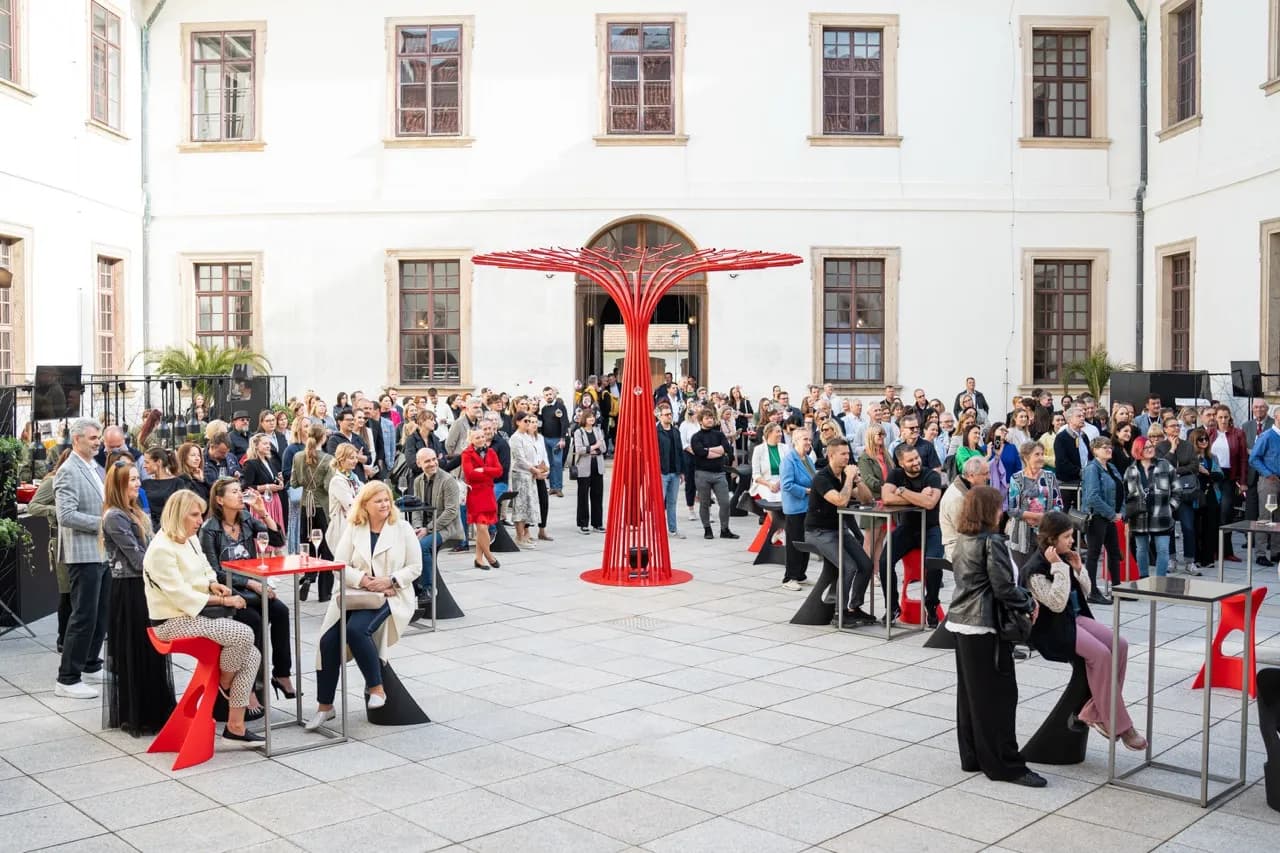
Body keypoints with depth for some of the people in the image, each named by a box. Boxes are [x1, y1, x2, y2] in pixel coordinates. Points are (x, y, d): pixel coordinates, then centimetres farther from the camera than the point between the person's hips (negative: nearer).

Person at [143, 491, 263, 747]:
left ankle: (235, 727, -3)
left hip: (193, 614, 9)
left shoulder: (190, 539, 10)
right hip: (173, 622, -9)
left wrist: (212, 584, -1)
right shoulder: (161, 549, -17)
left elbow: (204, 570, 23)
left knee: (251, 656, -7)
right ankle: (225, 684, 1)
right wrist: (222, 600, -17)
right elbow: (182, 596, -20)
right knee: (242, 634, -28)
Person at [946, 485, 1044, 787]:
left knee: (969, 692, 13)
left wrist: (1025, 598, 10)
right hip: (985, 626, -9)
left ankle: (972, 757, 20)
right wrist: (1029, 605, -1)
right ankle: (1005, 765, 2)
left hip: (962, 622, 9)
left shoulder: (964, 540, 11)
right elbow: (1004, 588, -19)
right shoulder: (992, 542, -15)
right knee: (999, 695, -2)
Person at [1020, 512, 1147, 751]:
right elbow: (1057, 604, -24)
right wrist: (1058, 567, -22)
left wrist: (1078, 568, -1)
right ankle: (1118, 723, -13)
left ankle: (1094, 711, -6)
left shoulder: (1065, 559, 8)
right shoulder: (1035, 569, -15)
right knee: (1100, 653, -26)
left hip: (1075, 617, 8)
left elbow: (1086, 593, 16)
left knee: (1119, 645, -13)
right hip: (1052, 627, -8)